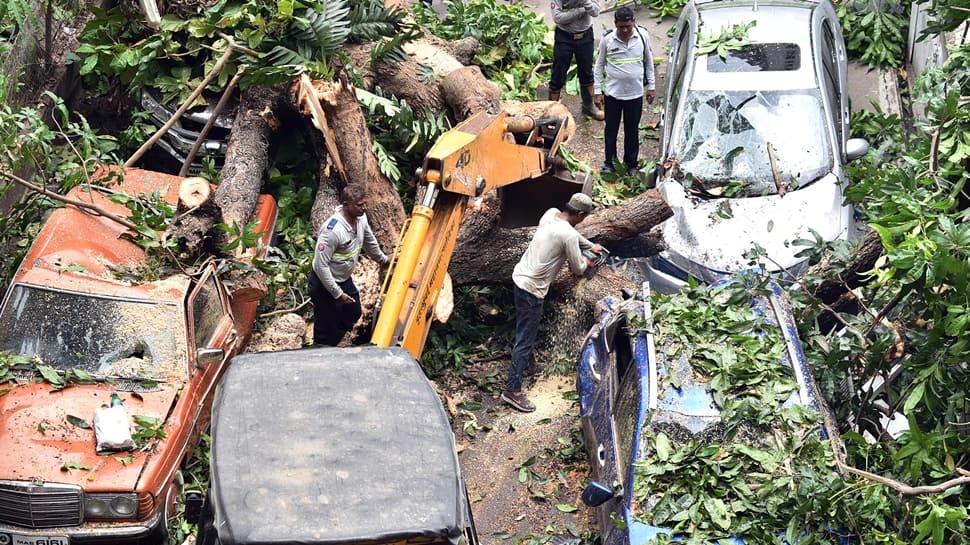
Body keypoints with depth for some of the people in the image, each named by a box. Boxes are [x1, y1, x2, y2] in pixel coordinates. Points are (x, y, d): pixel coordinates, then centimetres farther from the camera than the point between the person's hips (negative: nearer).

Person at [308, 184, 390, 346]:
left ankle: (332, 346, 46)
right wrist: (338, 293, -25)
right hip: (324, 284, -9)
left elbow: (369, 241, 14)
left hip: (345, 280, 9)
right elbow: (321, 265, -30)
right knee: (327, 328, 4)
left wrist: (383, 259, 29)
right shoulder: (332, 230, -35)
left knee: (353, 313, 25)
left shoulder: (361, 218, -9)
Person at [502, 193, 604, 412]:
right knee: (525, 339, -3)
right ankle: (512, 390, 1)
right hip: (531, 288, -9)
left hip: (519, 276, 9)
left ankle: (529, 361, 50)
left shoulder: (551, 214, 2)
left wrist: (591, 246, 33)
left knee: (527, 330, 29)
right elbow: (578, 269, -8)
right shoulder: (568, 236, -22)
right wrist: (586, 263, 14)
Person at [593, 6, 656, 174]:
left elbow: (648, 61, 5)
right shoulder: (607, 40, -11)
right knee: (611, 129, 12)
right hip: (613, 93, -1)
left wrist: (651, 86, 7)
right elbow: (599, 66, 0)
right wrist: (597, 91, -1)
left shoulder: (643, 36, -7)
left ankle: (631, 163, 29)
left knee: (632, 131, 13)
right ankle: (609, 163, 28)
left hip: (635, 94, 1)